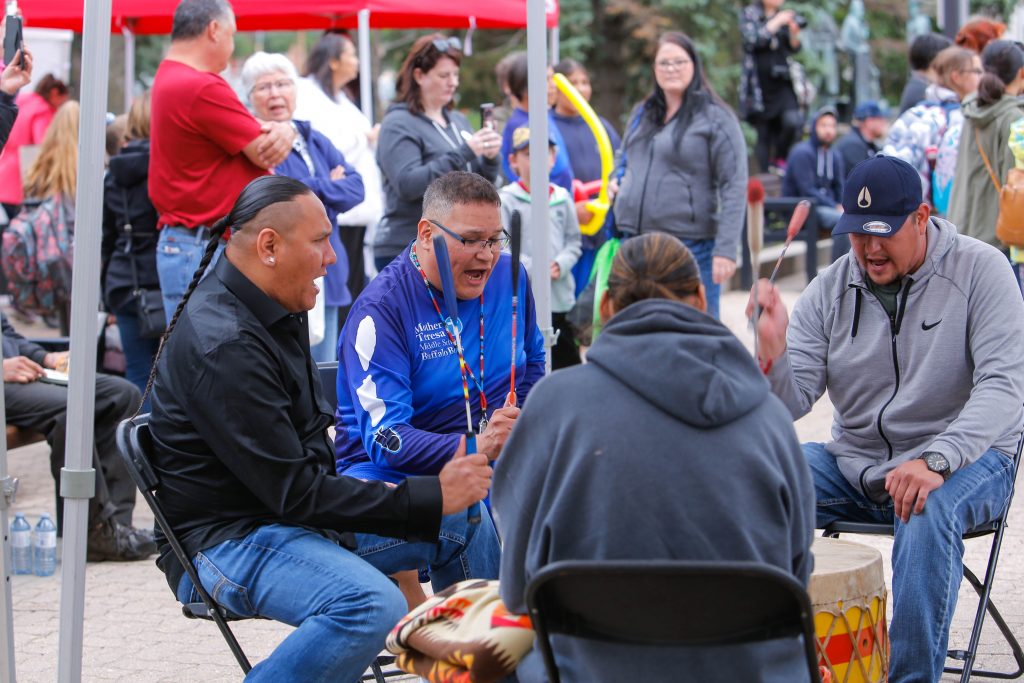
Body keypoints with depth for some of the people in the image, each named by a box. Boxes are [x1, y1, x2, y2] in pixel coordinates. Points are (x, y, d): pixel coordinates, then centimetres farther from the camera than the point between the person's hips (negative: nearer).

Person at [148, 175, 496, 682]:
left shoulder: (274, 312, 10)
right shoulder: (224, 345, -23)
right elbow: (294, 493, -23)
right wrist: (430, 498, -20)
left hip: (296, 512, 11)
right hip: (226, 540, -10)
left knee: (470, 523, 8)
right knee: (373, 604, -36)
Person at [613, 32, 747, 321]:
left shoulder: (716, 117, -5)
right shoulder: (643, 114, 15)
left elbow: (734, 187, -11)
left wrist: (725, 250, -19)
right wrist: (617, 185, 8)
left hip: (691, 248, -6)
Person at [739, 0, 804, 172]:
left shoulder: (784, 15, 12)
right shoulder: (749, 14, 4)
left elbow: (793, 49, 11)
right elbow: (752, 39, -13)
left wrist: (794, 35, -10)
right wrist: (776, 23, -13)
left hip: (782, 82, 2)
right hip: (759, 84, -2)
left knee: (793, 121, -20)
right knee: (764, 134, 1)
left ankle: (780, 158, 2)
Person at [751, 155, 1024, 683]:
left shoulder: (979, 270, -10)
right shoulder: (829, 290, 0)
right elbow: (792, 403, -4)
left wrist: (935, 461, -34)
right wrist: (772, 353, -28)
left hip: (964, 458, -4)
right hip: (854, 461, 4)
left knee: (928, 511, -37)